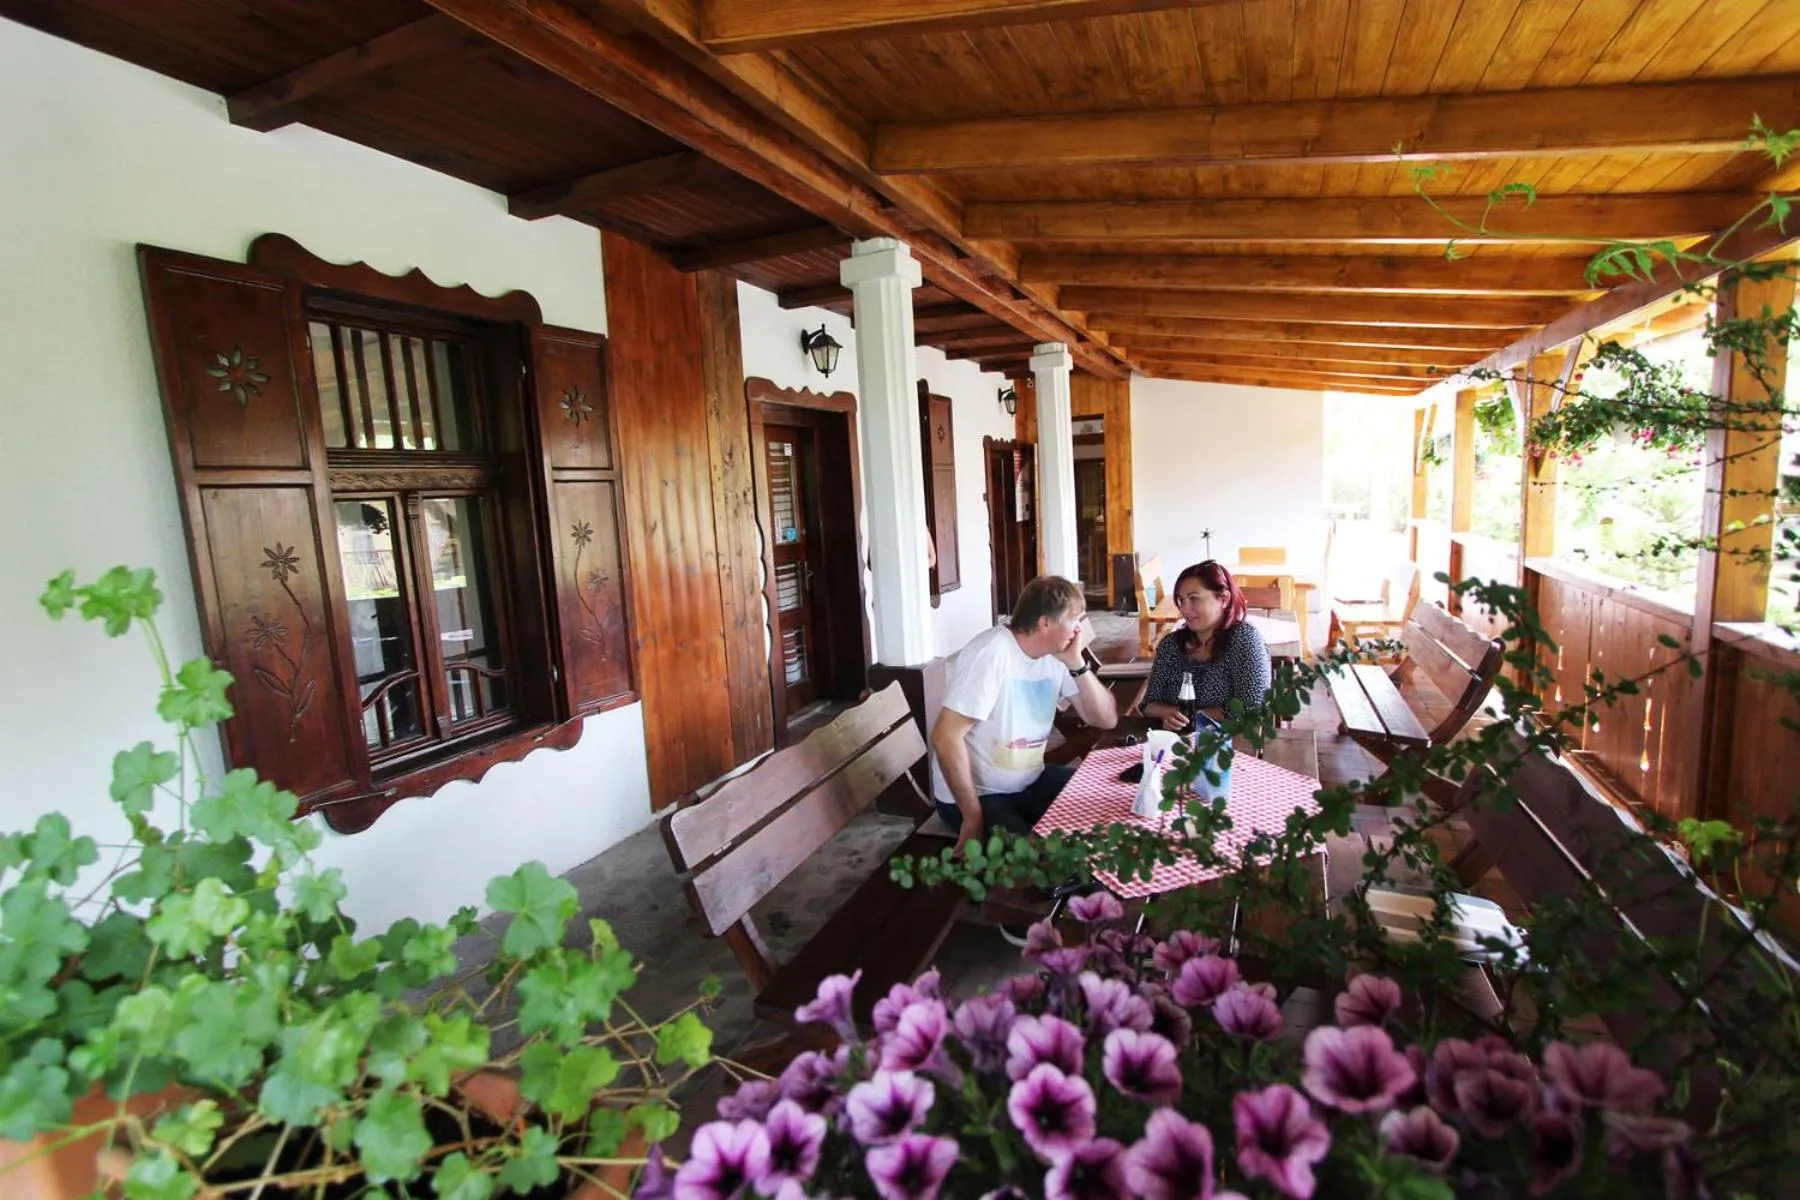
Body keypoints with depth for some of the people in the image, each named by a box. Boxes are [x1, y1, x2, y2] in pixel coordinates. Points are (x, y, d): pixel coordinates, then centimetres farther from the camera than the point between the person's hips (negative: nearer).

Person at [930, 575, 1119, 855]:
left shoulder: (1056, 655, -2)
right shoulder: (991, 653, -26)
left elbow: (1106, 719, 1)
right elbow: (945, 737, -29)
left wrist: (1077, 665, -14)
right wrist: (973, 816, -21)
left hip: (1031, 783, 8)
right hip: (976, 794, -8)